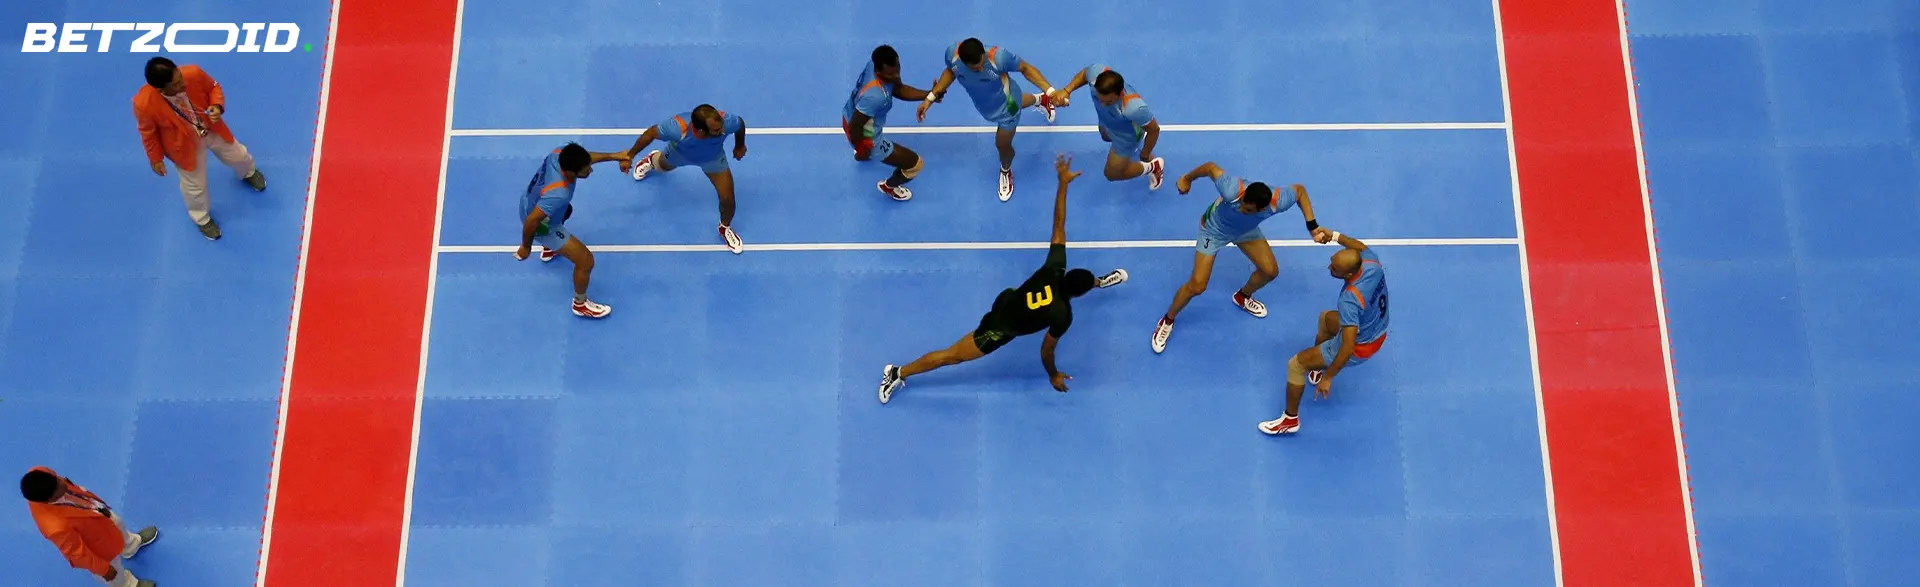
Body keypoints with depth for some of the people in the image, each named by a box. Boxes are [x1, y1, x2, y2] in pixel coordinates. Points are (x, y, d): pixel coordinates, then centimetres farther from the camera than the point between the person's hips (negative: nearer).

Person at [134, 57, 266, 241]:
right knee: (194, 186, 20)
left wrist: (218, 106, -31)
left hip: (212, 129, 3)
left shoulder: (193, 73, -35)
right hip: (184, 146, -3)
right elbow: (148, 133, -17)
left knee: (237, 156, 30)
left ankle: (249, 172, 70)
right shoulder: (144, 105, -39)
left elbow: (214, 88, -11)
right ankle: (202, 218, 54)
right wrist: (155, 159, -3)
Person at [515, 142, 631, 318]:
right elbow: (531, 221, -38)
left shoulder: (559, 154, -26)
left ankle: (549, 250, 71)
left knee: (565, 211, 42)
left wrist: (613, 156, -3)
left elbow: (583, 158, -1)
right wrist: (526, 247, -20)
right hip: (542, 225, -8)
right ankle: (580, 304, 31)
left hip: (530, 203, 8)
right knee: (586, 261, 2)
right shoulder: (558, 194, -46)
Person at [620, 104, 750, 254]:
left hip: (712, 158, 0)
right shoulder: (677, 128, -50)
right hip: (680, 153, 0)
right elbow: (651, 133, -29)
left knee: (728, 199, 0)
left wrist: (740, 146, 2)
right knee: (663, 166, 34)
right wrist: (629, 155, -17)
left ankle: (725, 228, 37)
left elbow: (741, 123, -18)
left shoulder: (726, 122, -45)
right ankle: (652, 160, 75)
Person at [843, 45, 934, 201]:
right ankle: (889, 186, 39)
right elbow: (854, 128, -34)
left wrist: (928, 95, -16)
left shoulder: (877, 62, -22)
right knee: (916, 164, 7)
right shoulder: (876, 96, -46)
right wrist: (861, 149, -15)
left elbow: (898, 89, -5)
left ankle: (861, 154, 76)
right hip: (865, 138, -8)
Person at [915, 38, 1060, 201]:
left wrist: (1050, 91, -37)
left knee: (1003, 143, 16)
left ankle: (1006, 172, 54)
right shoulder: (952, 54, -34)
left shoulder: (998, 56, -46)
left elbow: (1025, 68, -28)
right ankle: (1039, 100, 72)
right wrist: (930, 97, -9)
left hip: (1006, 104, -4)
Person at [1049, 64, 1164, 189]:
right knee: (1106, 137, 41)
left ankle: (1153, 167, 44)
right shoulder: (1096, 72, -39)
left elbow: (1154, 130, -31)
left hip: (1126, 137, -5)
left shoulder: (1135, 108, -52)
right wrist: (1067, 90, -25)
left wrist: (1145, 156, -14)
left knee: (1113, 173, 20)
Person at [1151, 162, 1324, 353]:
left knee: (1270, 271, 7)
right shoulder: (1232, 190, -48)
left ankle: (1243, 297, 41)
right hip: (1215, 229, -4)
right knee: (1197, 286, -6)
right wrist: (1187, 179, -11)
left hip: (1246, 230, 4)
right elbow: (1210, 167, -30)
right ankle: (1167, 321, 20)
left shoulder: (1278, 202, -38)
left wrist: (1312, 225, -21)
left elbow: (1300, 190, -15)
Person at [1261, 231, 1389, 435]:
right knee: (1326, 318, 34)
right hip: (1379, 333, 8)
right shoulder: (1371, 261, -20)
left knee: (1295, 364, 4)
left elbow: (1348, 347, -38)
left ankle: (1290, 420, 21)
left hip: (1359, 348, -8)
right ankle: (1317, 365, 51)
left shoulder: (1350, 301, -40)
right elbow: (1361, 247, 8)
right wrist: (1335, 236, 3)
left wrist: (1328, 378, -29)